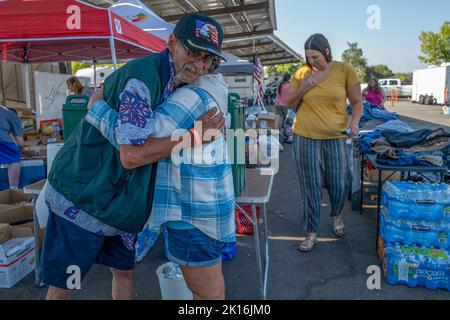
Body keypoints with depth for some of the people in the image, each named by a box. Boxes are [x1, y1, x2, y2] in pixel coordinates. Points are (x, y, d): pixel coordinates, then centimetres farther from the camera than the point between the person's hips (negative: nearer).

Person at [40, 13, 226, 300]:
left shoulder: (174, 78, 5)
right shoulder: (144, 76, -24)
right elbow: (131, 155, -30)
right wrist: (195, 134, -25)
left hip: (117, 198, 9)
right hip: (82, 198, -8)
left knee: (124, 271, 18)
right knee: (63, 287, 5)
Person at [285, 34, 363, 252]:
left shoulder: (344, 70, -3)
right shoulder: (302, 73, 1)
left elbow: (357, 101, 2)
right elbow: (289, 104, 8)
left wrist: (354, 121, -16)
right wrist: (302, 88, -10)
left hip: (336, 136, 0)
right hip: (305, 136, 1)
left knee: (339, 183, 8)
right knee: (310, 186, 4)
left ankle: (337, 215, 41)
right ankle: (312, 233, 17)